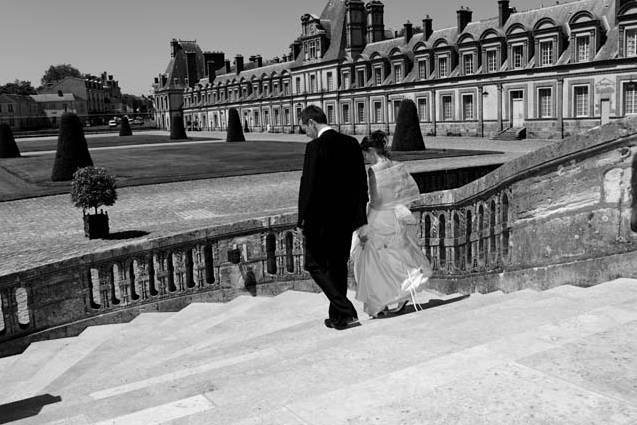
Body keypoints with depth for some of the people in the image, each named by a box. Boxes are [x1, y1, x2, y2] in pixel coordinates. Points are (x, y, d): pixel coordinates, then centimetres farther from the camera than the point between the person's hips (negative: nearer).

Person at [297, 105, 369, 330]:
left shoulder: (316, 147, -15)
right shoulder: (351, 143, 6)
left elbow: (309, 186, -17)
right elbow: (362, 183, 10)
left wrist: (302, 220, -9)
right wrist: (359, 215, 17)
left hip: (322, 219, -7)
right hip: (346, 218, 7)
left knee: (316, 265, 6)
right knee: (338, 265, 18)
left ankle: (346, 313, -3)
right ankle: (337, 317, 26)